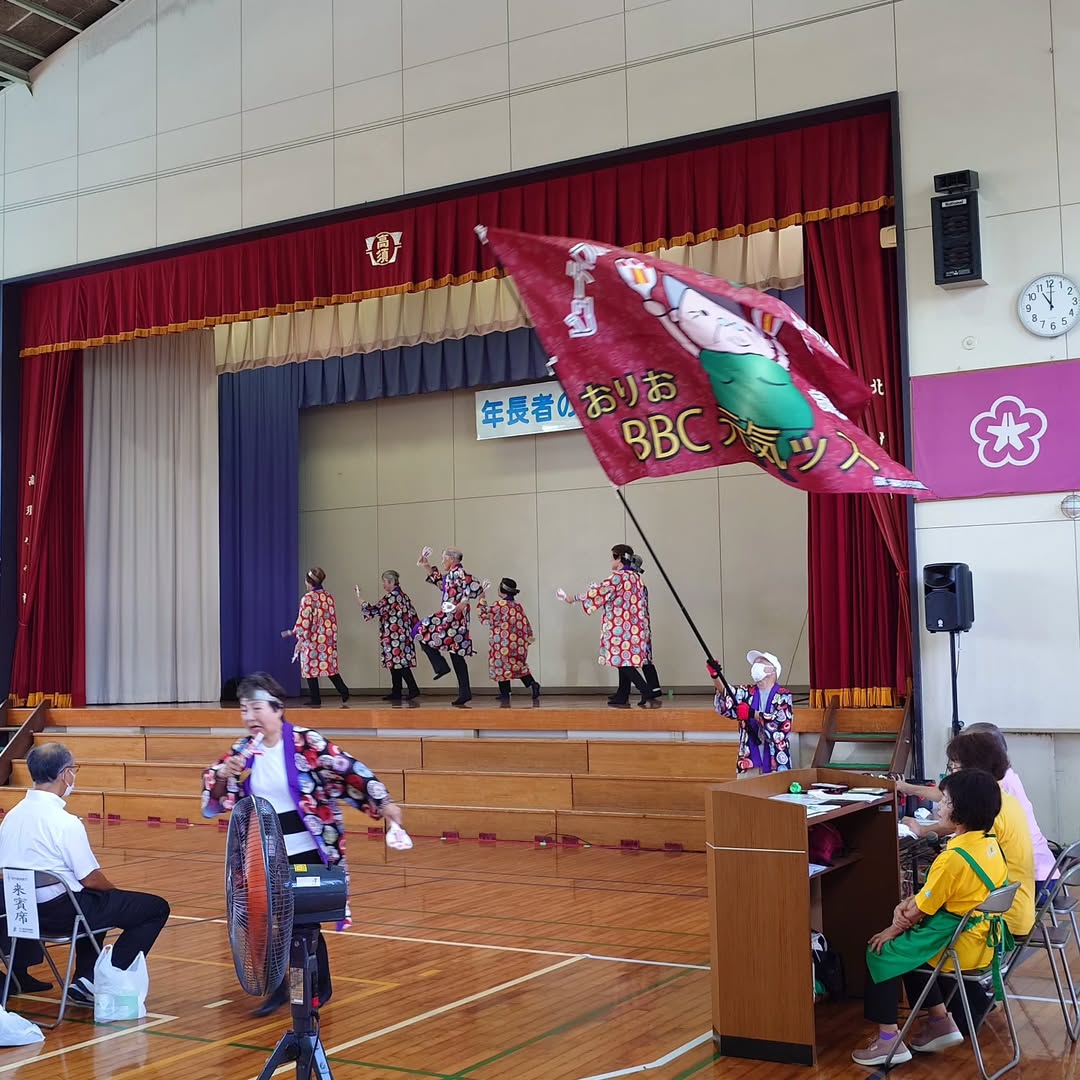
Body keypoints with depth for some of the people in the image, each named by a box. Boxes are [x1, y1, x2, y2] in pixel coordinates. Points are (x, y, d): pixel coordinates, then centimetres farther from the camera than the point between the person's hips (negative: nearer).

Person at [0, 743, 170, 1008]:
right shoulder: (65, 822, -20)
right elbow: (90, 879, -16)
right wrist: (114, 889, 6)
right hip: (61, 910, -9)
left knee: (97, 899, 36)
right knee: (156, 908, -2)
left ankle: (85, 980, 26)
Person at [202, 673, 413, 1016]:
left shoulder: (307, 743, -12)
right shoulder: (242, 750, 2)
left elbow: (350, 771, -11)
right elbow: (214, 800, 7)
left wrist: (384, 803, -17)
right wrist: (223, 774, -15)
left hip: (307, 851, -4)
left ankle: (320, 986, 24)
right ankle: (279, 987, 27)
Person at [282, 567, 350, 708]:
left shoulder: (308, 598, -12)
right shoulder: (328, 597, 7)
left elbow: (304, 621, -16)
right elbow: (332, 619, 10)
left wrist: (300, 639, -10)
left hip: (312, 640, -6)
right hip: (328, 639, 6)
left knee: (311, 668, 5)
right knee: (330, 668, 12)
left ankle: (315, 700, 8)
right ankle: (344, 694, 0)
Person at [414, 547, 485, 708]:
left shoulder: (458, 572, -10)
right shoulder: (450, 574, 18)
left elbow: (475, 586, -24)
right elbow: (437, 579, 36)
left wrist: (463, 603, -24)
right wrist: (425, 565, 28)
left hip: (452, 616, -10)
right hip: (454, 618, 10)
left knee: (422, 631, 0)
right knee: (457, 655, 8)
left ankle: (441, 666, -4)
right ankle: (464, 693, 7)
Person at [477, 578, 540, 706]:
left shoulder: (498, 605, -13)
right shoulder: (518, 606, 4)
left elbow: (485, 618, -4)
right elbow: (525, 623, 6)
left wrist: (482, 602, 6)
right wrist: (529, 638, 16)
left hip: (502, 643, -5)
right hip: (518, 642, 5)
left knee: (501, 667, 8)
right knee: (520, 666, 18)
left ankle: (505, 695, 9)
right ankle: (532, 684, -3)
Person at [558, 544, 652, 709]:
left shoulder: (617, 577, -12)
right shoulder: (636, 577, 12)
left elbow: (598, 593, -10)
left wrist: (573, 599, 0)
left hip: (620, 627, -8)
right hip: (634, 626, 8)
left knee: (623, 660, -7)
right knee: (626, 660, 10)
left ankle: (646, 691, -17)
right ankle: (622, 697, 13)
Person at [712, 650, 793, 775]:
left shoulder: (783, 695, 3)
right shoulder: (747, 692, 12)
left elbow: (782, 721, -14)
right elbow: (728, 700, -8)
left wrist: (752, 713, -21)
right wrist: (715, 676, -25)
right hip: (749, 760, 3)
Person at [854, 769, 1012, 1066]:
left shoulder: (953, 858, -26)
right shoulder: (990, 843, 1)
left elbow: (920, 911, -15)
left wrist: (893, 930, 2)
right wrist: (907, 904, -3)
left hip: (960, 949, -9)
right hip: (985, 940, 9)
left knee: (880, 953, 7)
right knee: (909, 946, 27)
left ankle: (889, 1040, 10)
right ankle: (940, 1021, 27)